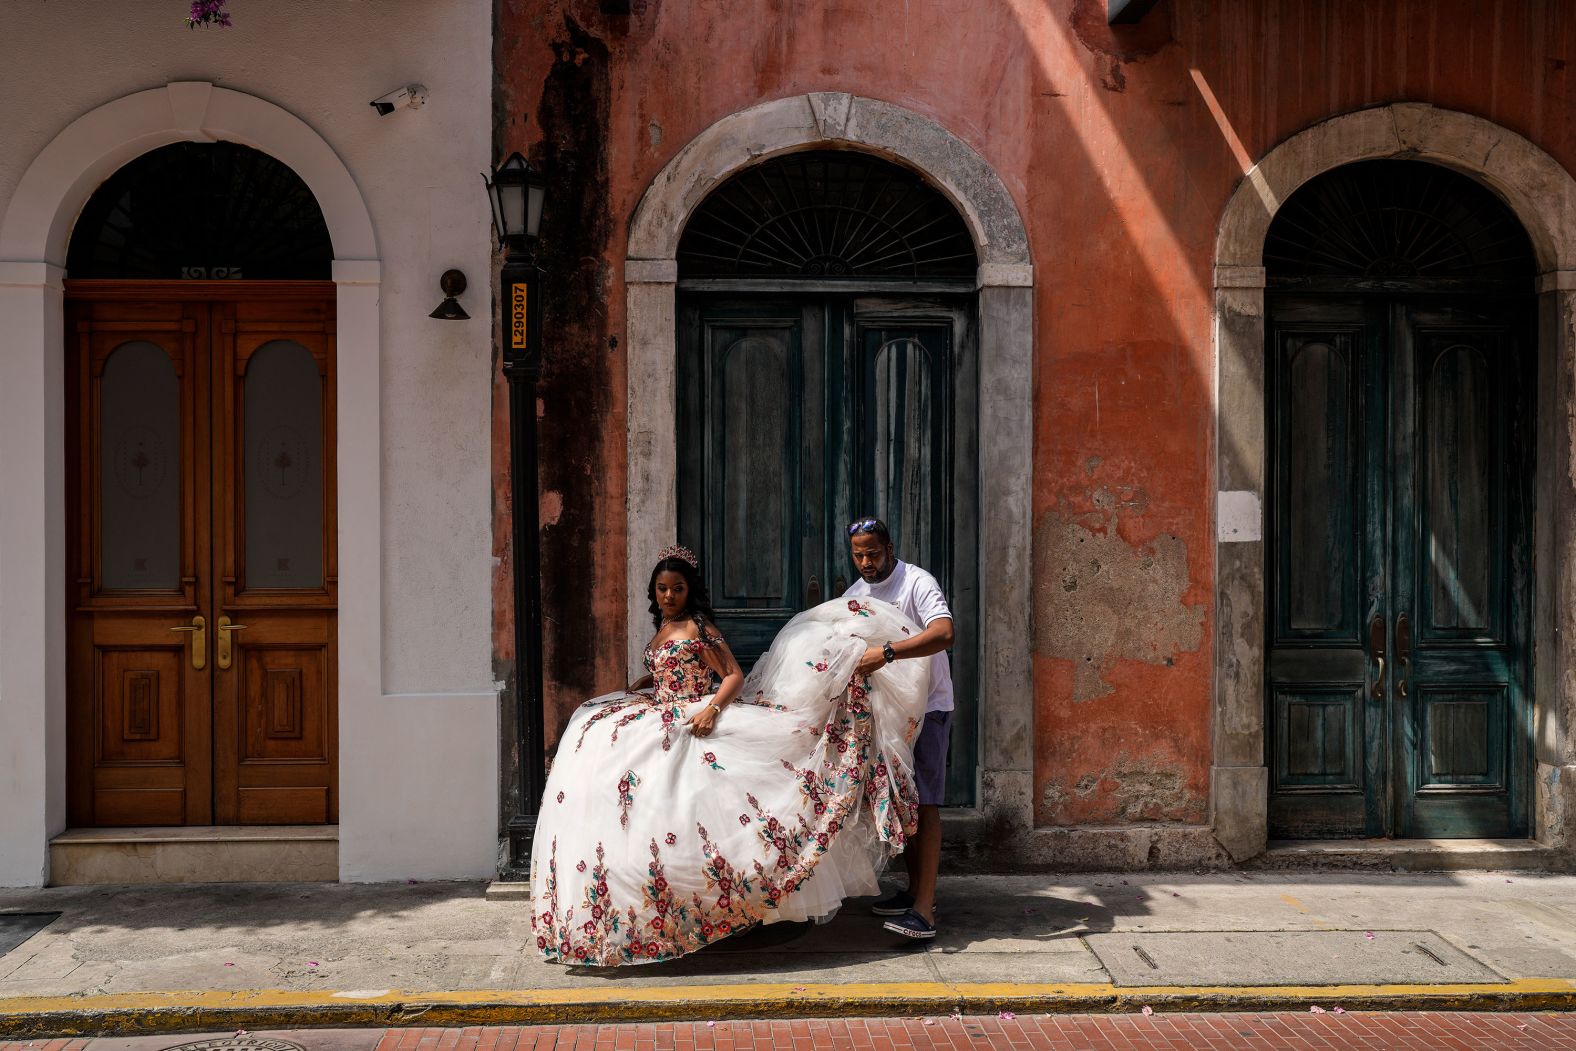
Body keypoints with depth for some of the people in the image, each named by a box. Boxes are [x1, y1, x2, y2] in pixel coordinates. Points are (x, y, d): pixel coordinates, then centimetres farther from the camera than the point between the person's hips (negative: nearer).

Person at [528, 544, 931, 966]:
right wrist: (632, 691, 17)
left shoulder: (697, 627, -8)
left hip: (691, 727, -9)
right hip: (658, 723, 9)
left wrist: (711, 709, -28)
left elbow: (734, 676, -13)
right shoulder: (661, 629, 17)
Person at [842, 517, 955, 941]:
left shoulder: (918, 583, -14)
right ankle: (916, 890, 22)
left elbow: (944, 633, -31)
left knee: (924, 802, -12)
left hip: (926, 707, -8)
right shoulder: (853, 593, 10)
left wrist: (887, 652, -40)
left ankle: (923, 911, -15)